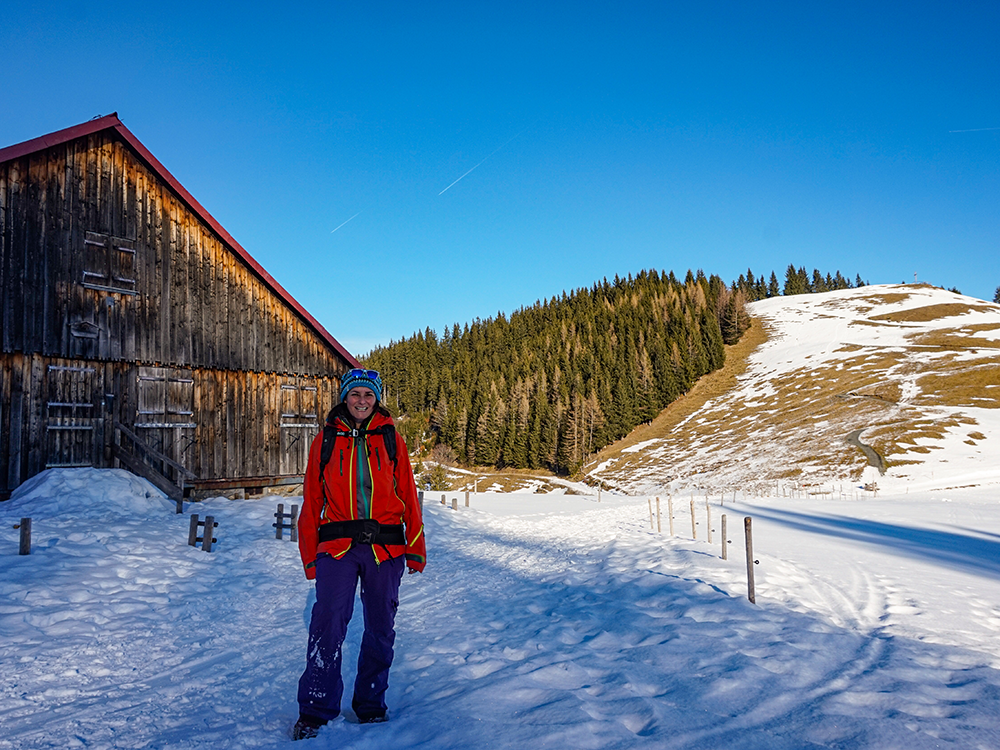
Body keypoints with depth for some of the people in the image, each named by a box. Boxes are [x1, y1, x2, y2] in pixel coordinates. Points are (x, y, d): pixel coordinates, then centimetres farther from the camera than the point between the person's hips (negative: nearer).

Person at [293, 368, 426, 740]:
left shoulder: (390, 438, 6)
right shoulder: (326, 440, 6)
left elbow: (408, 495, 7)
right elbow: (312, 500, 9)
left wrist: (415, 548, 4)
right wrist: (310, 555, 6)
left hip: (385, 547, 1)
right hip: (337, 545, -1)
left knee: (380, 628, 8)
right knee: (327, 624, -12)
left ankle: (371, 706, 23)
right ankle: (315, 711, 0)